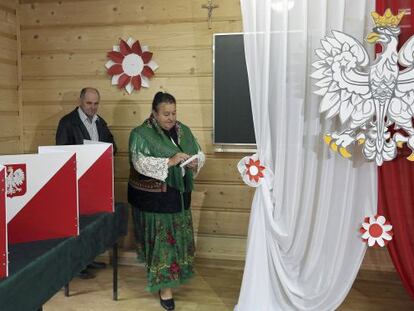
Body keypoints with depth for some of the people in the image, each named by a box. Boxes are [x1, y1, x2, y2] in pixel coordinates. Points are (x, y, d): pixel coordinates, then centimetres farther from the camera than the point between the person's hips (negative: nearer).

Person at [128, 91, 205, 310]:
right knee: (160, 239, 0)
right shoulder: (141, 134, -10)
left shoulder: (183, 131, 6)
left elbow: (200, 154, 10)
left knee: (178, 237, 14)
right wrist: (170, 162, -30)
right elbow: (141, 163, -22)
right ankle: (164, 286, 12)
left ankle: (174, 275, 35)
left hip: (179, 194, 6)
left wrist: (195, 163, -13)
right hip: (153, 198, -5)